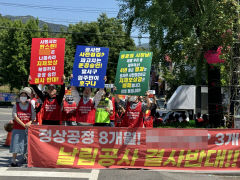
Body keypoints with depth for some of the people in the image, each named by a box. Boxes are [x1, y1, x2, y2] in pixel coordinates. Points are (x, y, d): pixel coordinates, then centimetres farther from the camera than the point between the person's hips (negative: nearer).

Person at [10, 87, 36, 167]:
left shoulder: (30, 106, 5)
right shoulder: (16, 105, 1)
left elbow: (33, 117, 4)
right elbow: (15, 116, -9)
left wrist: (30, 122, -17)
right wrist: (24, 125, -18)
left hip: (28, 129, 1)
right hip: (17, 128, -1)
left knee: (28, 145, 2)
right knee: (16, 143, -3)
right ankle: (13, 160, 6)